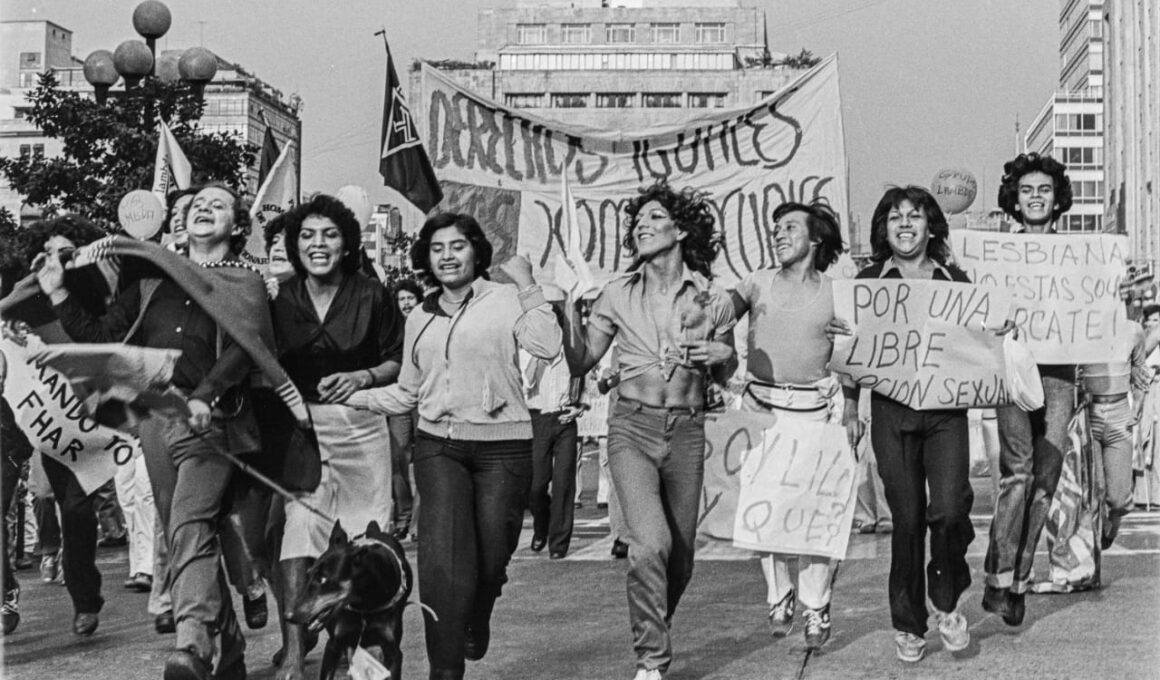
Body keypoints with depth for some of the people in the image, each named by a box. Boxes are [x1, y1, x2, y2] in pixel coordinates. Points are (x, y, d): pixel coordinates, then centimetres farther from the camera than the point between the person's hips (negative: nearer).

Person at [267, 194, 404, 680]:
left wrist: (363, 377, -12)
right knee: (295, 532, -13)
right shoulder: (280, 299, 3)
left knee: (361, 541, 5)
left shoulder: (370, 296, 0)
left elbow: (399, 362, 6)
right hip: (298, 425, 0)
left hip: (360, 425, 0)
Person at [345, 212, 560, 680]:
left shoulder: (505, 300, 1)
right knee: (444, 557, -14)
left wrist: (527, 286, -15)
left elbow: (547, 347, -16)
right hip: (439, 444, 2)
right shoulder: (420, 318, 16)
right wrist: (350, 396, 12)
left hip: (503, 446, -2)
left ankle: (476, 624, 40)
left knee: (491, 558, 6)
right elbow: (406, 393, 23)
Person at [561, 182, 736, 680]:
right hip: (632, 427, -1)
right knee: (650, 544, -20)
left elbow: (725, 377, 15)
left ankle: (652, 636, 36)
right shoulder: (619, 294, 4)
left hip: (687, 433, 2)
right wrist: (567, 311, -8)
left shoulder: (712, 300, 3)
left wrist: (722, 354, -7)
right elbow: (580, 362, 5)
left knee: (679, 559, 8)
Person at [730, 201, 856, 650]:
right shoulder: (756, 284, 9)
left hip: (814, 407, -1)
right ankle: (779, 599, 16)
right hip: (761, 403, 1)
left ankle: (816, 610, 4)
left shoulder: (836, 294, 7)